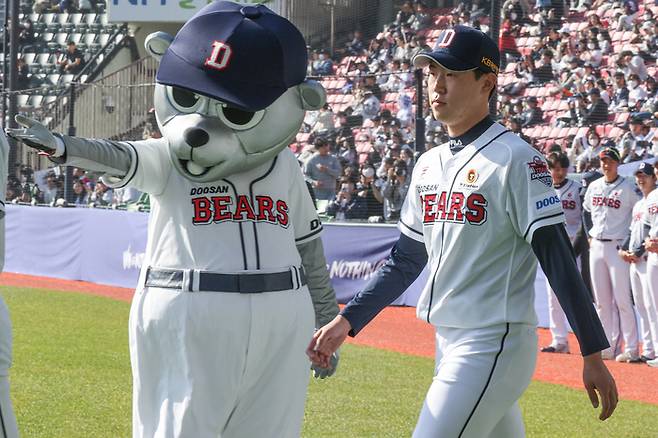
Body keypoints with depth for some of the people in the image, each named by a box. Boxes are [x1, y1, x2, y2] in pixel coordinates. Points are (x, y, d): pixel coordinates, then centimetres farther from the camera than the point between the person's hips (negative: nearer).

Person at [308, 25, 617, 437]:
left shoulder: (515, 159, -10)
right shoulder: (429, 164, 13)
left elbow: (558, 258, -14)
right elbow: (405, 260, 20)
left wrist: (593, 356, -16)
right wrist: (346, 322, 10)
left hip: (496, 343, -8)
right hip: (449, 343, 8)